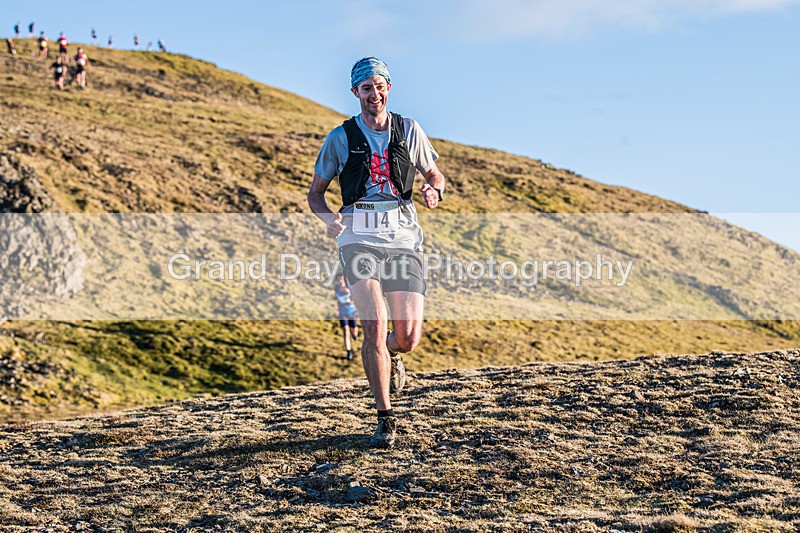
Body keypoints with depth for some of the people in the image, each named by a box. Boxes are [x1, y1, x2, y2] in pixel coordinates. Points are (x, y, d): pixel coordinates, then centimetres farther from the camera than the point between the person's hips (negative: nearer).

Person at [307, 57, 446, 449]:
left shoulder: (409, 131, 9)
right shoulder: (341, 138, 5)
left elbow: (435, 176, 20)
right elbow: (316, 192, 11)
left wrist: (434, 192, -5)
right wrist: (329, 218, -11)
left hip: (403, 238, 2)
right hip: (359, 239, -2)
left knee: (408, 336, -5)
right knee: (375, 325, -17)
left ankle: (389, 355, 36)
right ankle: (385, 420, -3)